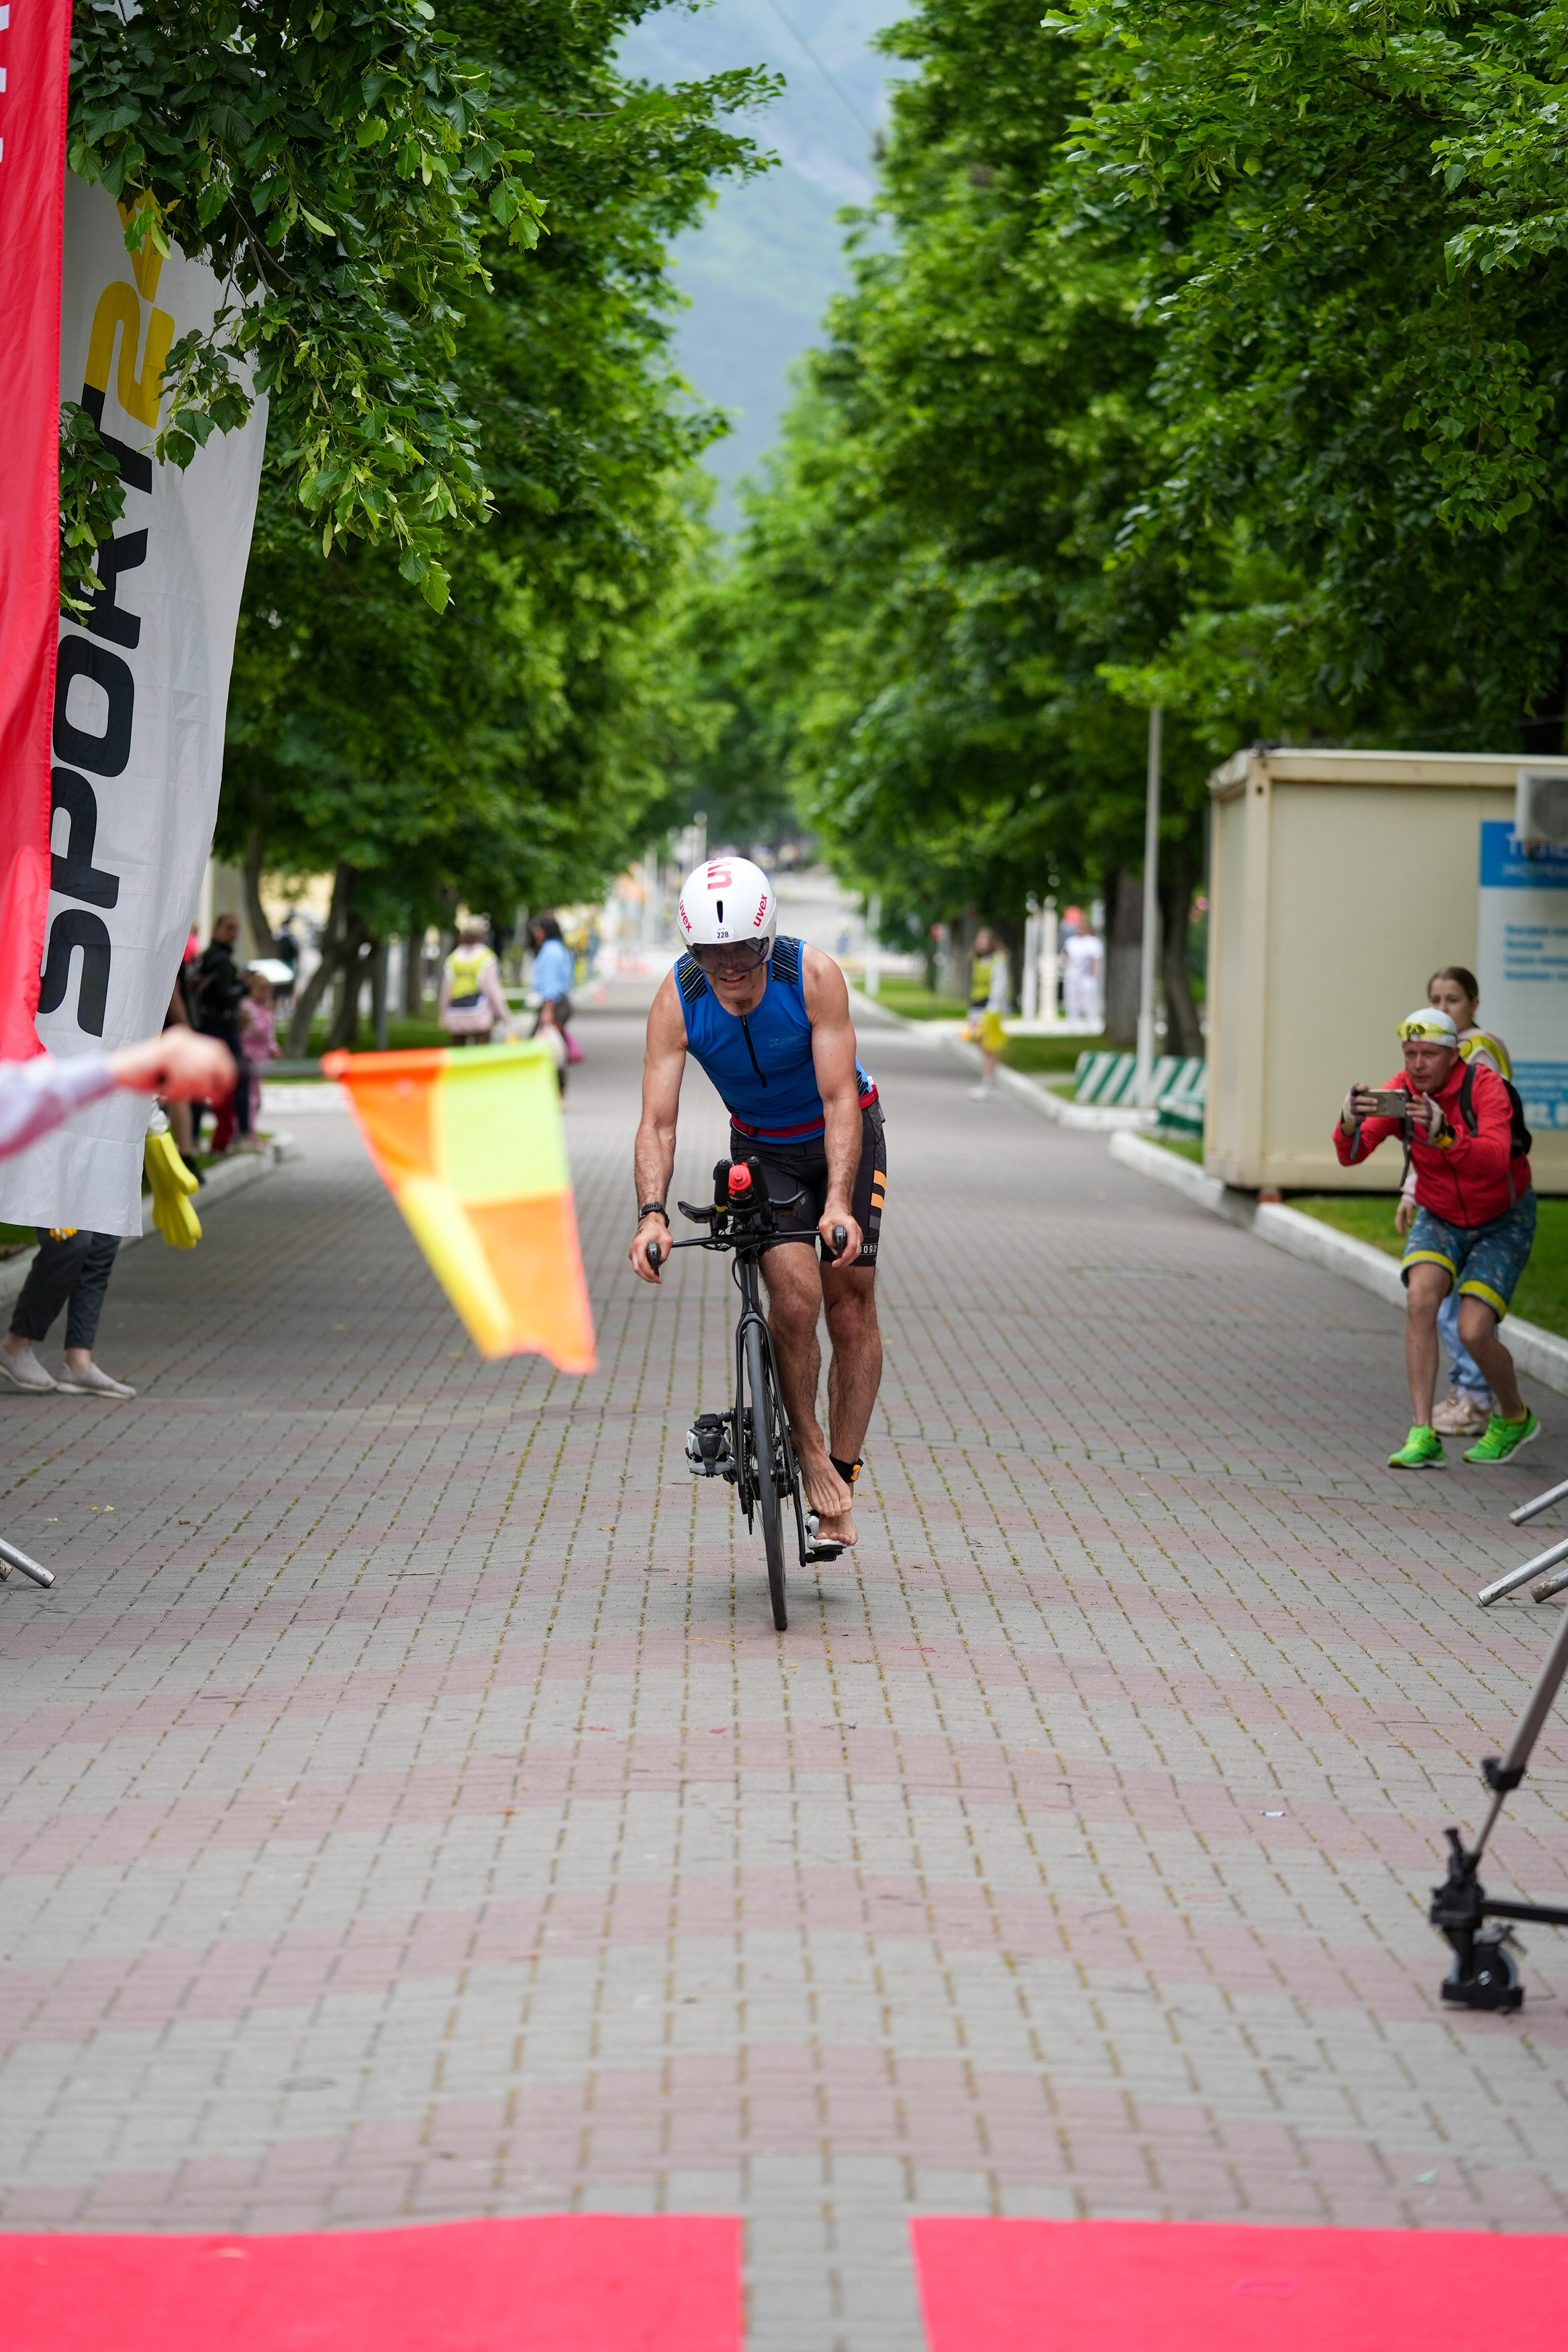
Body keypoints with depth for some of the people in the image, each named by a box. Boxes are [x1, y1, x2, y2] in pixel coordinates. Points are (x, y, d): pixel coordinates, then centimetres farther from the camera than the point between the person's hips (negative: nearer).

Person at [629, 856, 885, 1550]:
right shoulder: (677, 999, -25)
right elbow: (657, 1120, -27)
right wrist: (652, 1215, -42)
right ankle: (806, 1444, -2)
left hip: (843, 1135, -1)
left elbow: (840, 1099, -31)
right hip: (762, 1149, 1)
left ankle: (843, 1472, 9)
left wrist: (838, 1203, -44)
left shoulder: (814, 975, -30)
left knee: (851, 1305, -3)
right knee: (794, 1294, -20)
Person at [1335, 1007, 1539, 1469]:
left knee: (1474, 1331, -15)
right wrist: (1350, 1125, -45)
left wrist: (1444, 1135, -59)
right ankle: (1423, 1435, -21)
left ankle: (1514, 1417, 16)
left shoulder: (1484, 1086, -26)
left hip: (1502, 1221, -3)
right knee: (1420, 1298, -24)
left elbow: (1495, 1160, -42)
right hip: (1439, 1218, 4)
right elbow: (1352, 1155, -23)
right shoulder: (1400, 1091, -14)